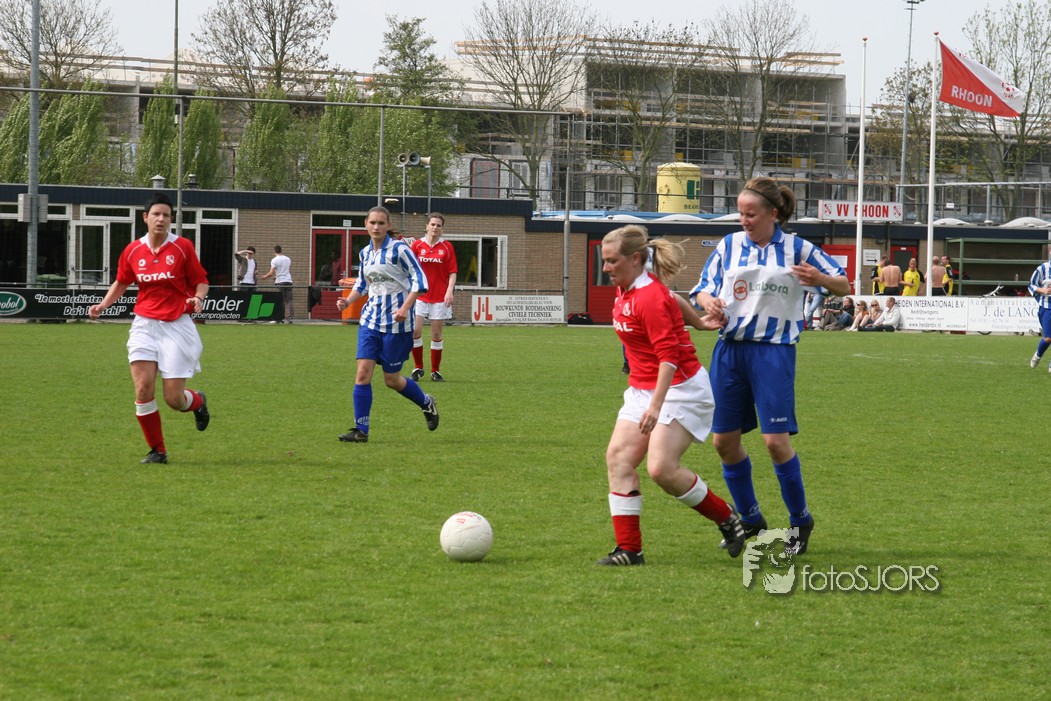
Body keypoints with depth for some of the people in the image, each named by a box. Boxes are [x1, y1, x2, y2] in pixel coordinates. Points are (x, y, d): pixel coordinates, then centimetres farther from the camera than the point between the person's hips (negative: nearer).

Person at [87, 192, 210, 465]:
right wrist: (103, 305, 5)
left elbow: (201, 281, 3)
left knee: (174, 398, -5)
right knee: (143, 389, -13)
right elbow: (121, 282, 19)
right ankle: (157, 450, 3)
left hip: (177, 326, -2)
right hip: (145, 325, 2)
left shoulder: (182, 247, -4)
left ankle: (198, 402, 34)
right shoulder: (132, 251, 3)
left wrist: (198, 298, -18)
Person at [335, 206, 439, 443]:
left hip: (396, 321, -5)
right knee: (363, 372, -8)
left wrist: (405, 307, -23)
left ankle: (427, 403, 30)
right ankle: (361, 430, -5)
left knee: (392, 379, 2)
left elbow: (419, 279, -12)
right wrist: (348, 301, 4)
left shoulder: (398, 249, -10)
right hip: (371, 318, 5)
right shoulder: (365, 253, 8)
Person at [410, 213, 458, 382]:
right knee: (415, 331, -10)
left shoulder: (447, 247, 1)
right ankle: (418, 368, 6)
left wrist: (449, 291, -13)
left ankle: (435, 371, 14)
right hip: (420, 296, 0)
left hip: (440, 297, 0)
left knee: (436, 334, 4)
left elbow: (452, 272, 1)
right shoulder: (417, 245, 1)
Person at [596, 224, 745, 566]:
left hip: (679, 388, -10)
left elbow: (669, 356, -26)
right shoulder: (625, 291, 7)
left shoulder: (650, 298, -21)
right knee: (618, 458, -4)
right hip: (643, 389, 10)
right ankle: (629, 549, -2)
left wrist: (656, 405, -31)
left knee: (661, 468, -18)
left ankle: (727, 518, 4)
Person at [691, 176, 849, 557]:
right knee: (724, 440, 5)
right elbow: (704, 288, 10)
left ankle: (801, 521, 8)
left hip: (773, 350, -4)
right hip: (729, 349, 4)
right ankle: (750, 520, 23)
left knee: (776, 440, -11)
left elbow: (844, 286, 1)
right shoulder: (729, 245, 8)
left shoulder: (796, 249, -1)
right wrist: (708, 302, -14)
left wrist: (821, 279, -22)